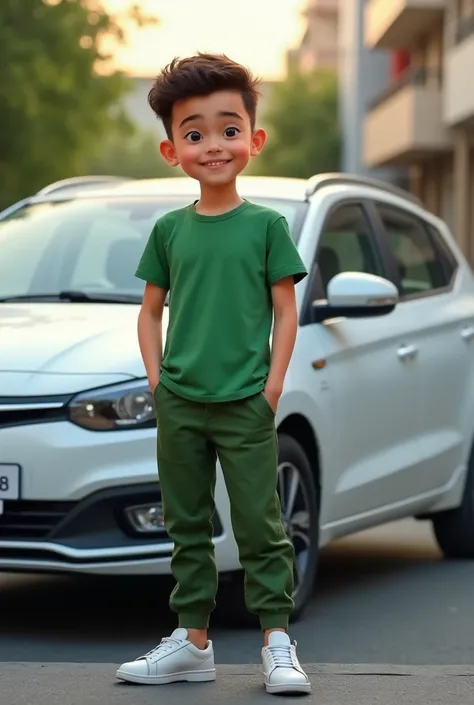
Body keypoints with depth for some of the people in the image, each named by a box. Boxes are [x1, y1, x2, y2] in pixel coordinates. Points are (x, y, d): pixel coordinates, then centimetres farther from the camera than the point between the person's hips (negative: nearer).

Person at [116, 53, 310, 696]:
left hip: (245, 405, -3)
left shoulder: (266, 225, -2)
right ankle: (193, 642, 18)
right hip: (179, 404, 3)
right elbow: (151, 310, 12)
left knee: (260, 524, -1)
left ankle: (278, 642, 6)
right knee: (187, 527, 10)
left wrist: (274, 382, -7)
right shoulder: (169, 230, 6)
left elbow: (285, 309, 0)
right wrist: (157, 378, 2)